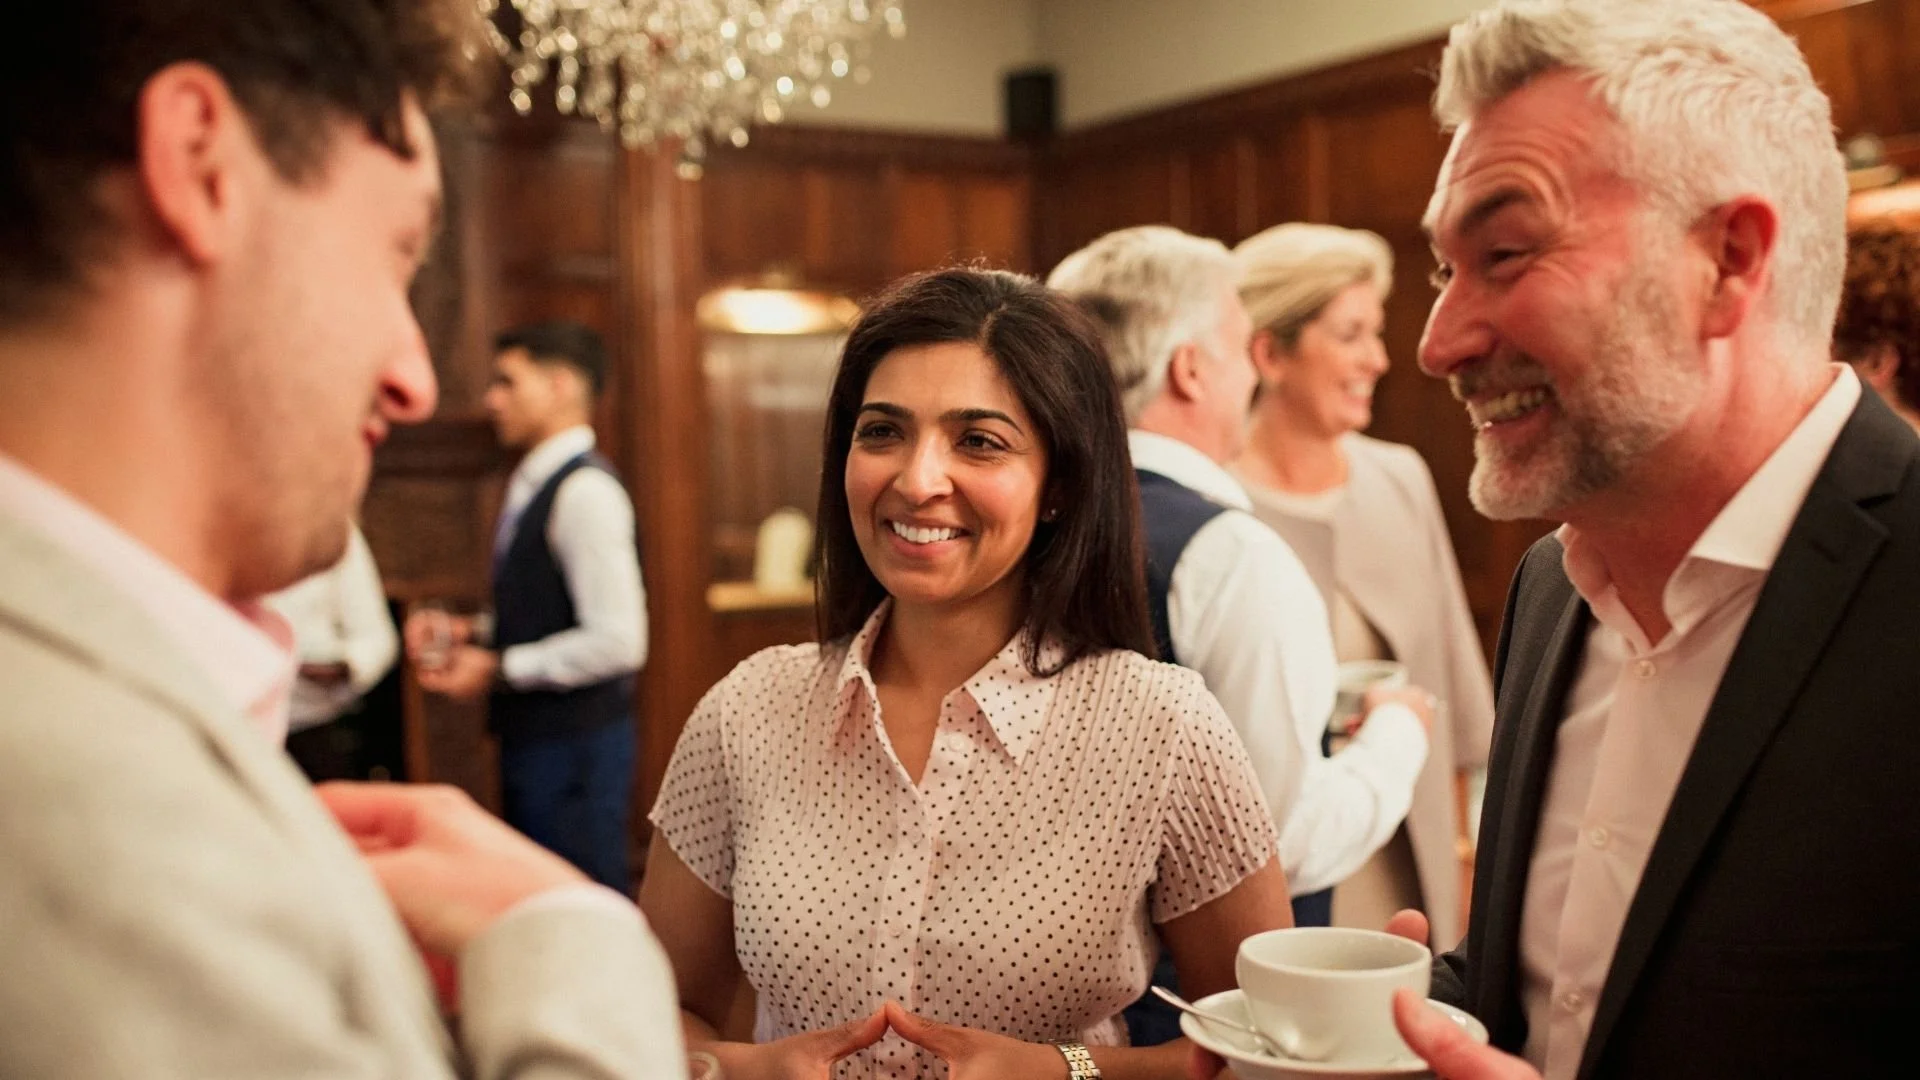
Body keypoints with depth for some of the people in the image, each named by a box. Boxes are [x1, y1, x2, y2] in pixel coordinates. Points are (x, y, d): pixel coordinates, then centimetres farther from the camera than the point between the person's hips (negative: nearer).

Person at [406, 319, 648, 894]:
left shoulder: (585, 490, -17)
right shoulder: (535, 486, 11)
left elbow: (618, 641, -24)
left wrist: (499, 669, -15)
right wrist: (469, 634, 6)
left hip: (576, 744, -10)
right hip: (532, 738, 10)